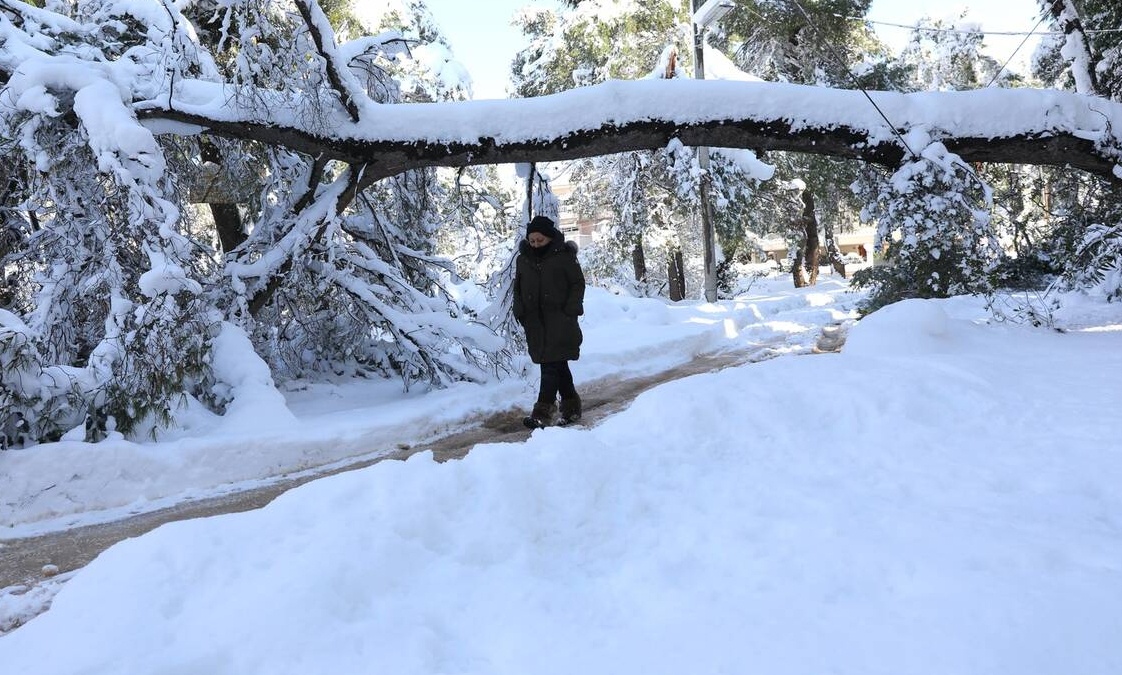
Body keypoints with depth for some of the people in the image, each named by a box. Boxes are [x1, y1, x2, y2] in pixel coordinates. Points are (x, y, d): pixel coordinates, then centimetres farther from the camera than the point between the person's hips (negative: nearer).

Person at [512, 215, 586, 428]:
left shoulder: (564, 256, -4)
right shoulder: (523, 259, 9)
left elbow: (578, 284, -1)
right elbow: (518, 289, 17)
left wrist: (570, 310, -10)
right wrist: (520, 313, 7)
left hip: (559, 321, -5)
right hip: (536, 322, 5)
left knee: (552, 365, -12)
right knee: (558, 365, 12)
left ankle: (543, 411, -14)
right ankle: (571, 405, 24)